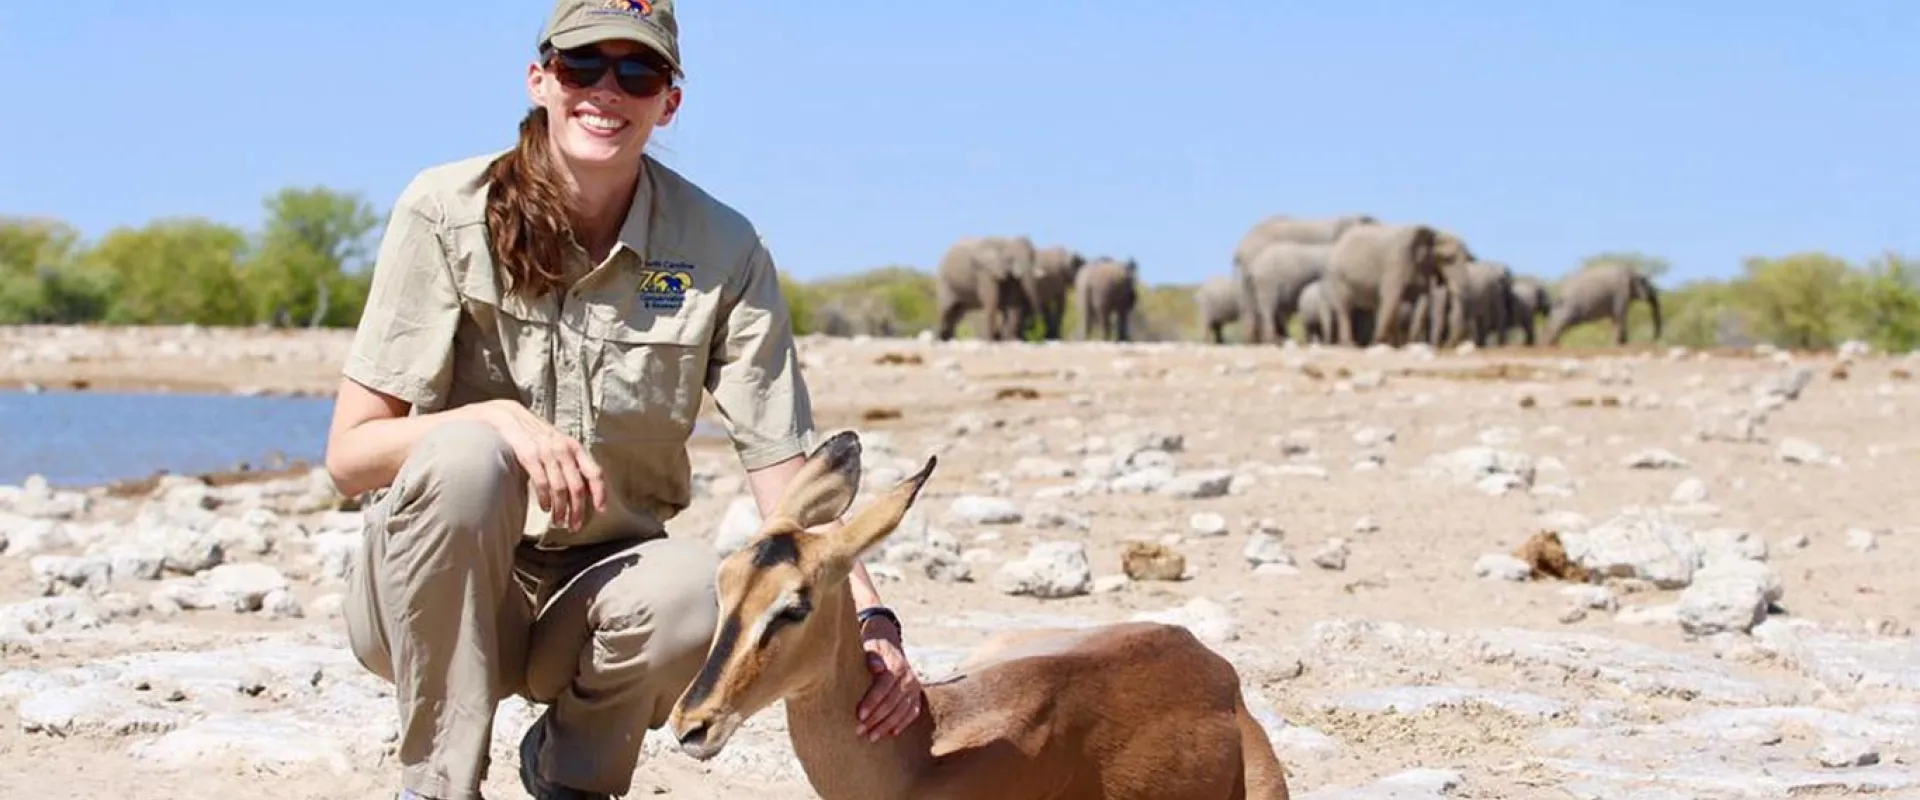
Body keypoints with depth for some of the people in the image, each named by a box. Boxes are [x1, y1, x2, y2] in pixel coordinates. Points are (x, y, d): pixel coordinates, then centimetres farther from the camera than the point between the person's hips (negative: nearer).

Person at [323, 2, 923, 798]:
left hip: (601, 581, 1)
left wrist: (869, 616, -27)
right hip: (431, 594, -1)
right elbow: (349, 454, -12)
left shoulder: (721, 249, -7)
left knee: (692, 587, -33)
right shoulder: (447, 213, -11)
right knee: (465, 455, -33)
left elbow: (786, 475, -10)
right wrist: (498, 417, -30)